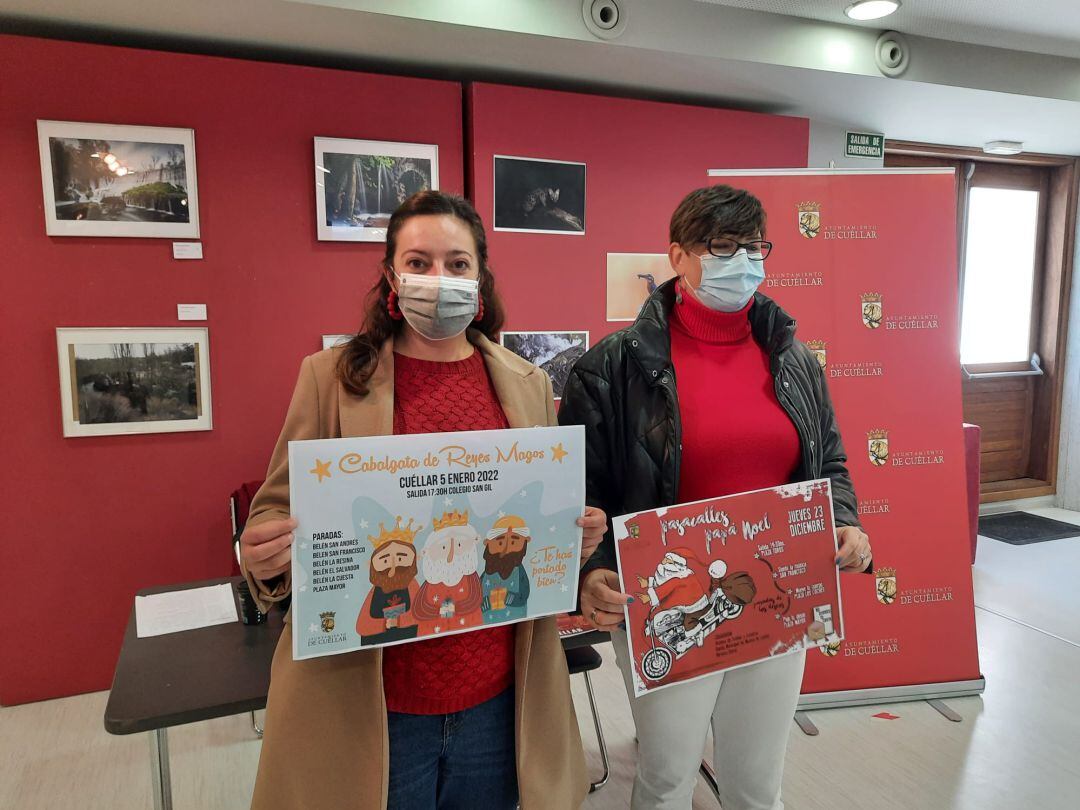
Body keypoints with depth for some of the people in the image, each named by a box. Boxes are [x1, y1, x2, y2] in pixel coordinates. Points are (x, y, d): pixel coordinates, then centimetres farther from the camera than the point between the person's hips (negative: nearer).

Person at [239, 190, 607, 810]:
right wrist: (264, 556, -20)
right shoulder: (332, 376, -5)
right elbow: (278, 510, 1)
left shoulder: (529, 385, 3)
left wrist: (579, 536, -8)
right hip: (368, 700, -2)